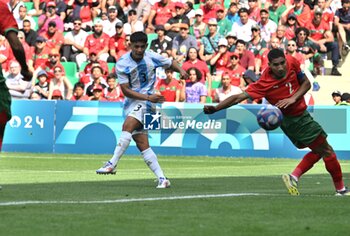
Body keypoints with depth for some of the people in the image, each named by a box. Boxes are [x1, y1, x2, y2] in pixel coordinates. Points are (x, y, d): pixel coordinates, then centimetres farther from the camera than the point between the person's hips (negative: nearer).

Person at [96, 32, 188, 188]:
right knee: (142, 144, -5)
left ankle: (112, 164, -30)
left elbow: (171, 63, 15)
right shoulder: (122, 64, -6)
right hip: (131, 102, 3)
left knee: (127, 127, -27)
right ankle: (162, 179, -4)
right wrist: (148, 97, -20)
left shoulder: (152, 58, -4)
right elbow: (126, 90, -9)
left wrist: (181, 71, -7)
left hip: (146, 101, -3)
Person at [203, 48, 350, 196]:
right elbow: (239, 97, -30)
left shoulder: (292, 62, -12)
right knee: (327, 150, 0)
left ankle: (294, 177, 7)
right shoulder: (264, 83, -28)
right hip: (295, 121, -7)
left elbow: (306, 83, 0)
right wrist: (215, 109, -41)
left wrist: (294, 98, -19)